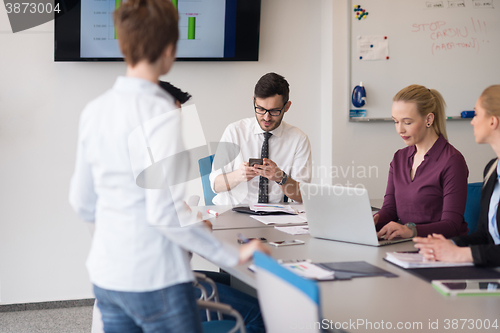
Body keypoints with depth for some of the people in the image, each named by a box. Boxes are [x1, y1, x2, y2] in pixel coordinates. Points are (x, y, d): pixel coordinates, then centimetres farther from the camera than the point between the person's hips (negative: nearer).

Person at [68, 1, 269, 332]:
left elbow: (82, 203, 12)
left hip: (105, 276, 7)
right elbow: (165, 212, -23)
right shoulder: (161, 115, -18)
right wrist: (232, 255, -15)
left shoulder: (94, 110, 5)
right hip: (153, 280, -7)